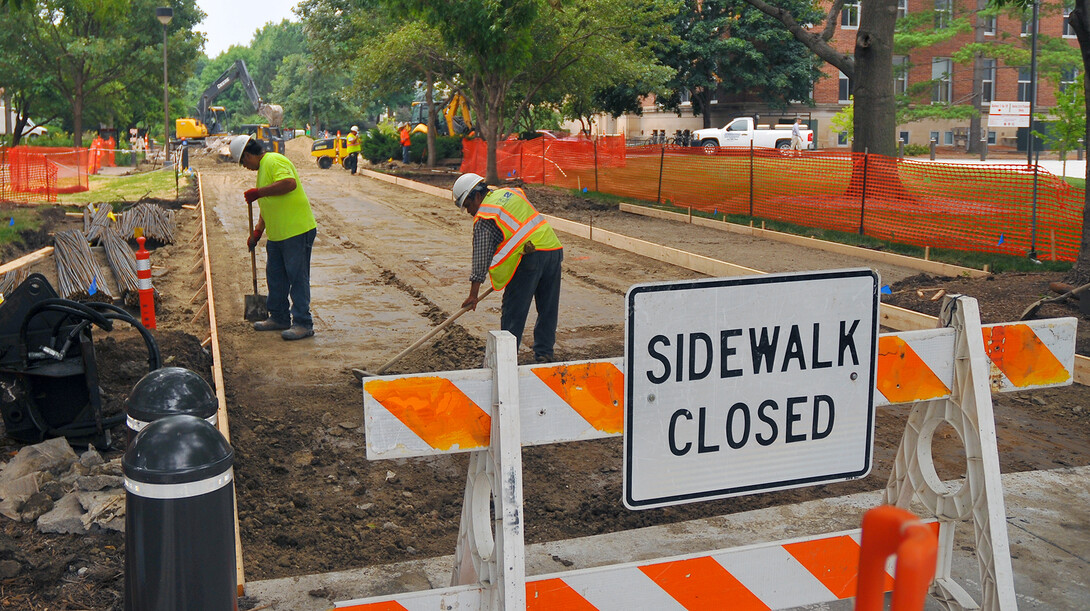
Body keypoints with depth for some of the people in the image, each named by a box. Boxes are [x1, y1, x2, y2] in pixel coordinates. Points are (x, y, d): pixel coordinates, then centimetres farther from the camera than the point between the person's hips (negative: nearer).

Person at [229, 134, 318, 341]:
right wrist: (257, 232, 26)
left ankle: (303, 323, -1)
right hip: (277, 235, 11)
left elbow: (289, 183, -31)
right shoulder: (263, 167, 21)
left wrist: (259, 192, -23)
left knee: (298, 277, -6)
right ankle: (279, 318, 27)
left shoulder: (274, 161, -11)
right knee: (275, 277, 15)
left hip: (297, 231, -11)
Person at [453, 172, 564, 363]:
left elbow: (481, 257, -3)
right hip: (553, 247, 8)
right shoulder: (512, 193, 20)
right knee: (548, 308, 13)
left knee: (513, 311, 2)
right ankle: (544, 354, 18)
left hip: (530, 255, -8)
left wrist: (473, 294, 1)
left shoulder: (484, 218, -1)